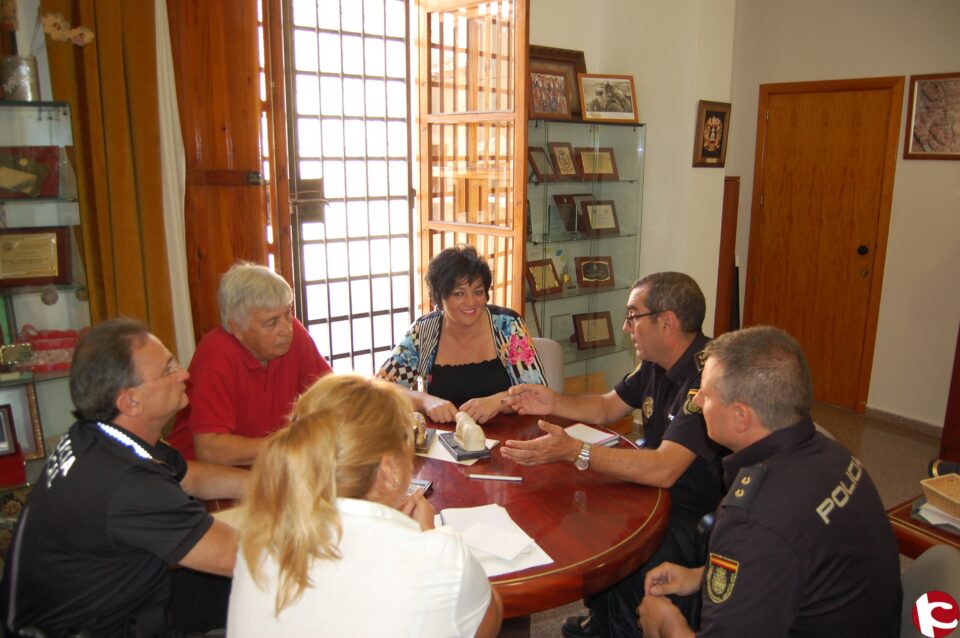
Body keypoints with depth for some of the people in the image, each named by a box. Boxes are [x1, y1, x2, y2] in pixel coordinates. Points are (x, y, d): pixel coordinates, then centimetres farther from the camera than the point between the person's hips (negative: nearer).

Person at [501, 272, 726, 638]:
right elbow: (608, 407, 17)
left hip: (704, 515, -9)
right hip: (657, 492, 9)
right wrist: (553, 403, -1)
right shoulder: (656, 364, 3)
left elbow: (663, 470, -35)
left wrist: (573, 451, -36)